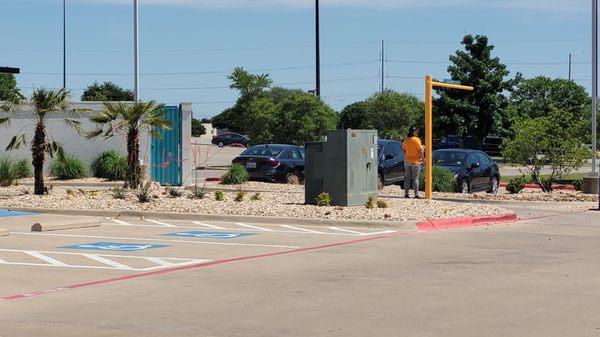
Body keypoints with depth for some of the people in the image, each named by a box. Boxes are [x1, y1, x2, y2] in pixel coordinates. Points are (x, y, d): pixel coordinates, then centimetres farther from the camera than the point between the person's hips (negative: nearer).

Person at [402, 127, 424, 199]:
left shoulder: (406, 140, 6)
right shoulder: (416, 140, -11)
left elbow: (403, 150, 16)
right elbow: (421, 150, -10)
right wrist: (422, 158, 1)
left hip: (407, 161, 5)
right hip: (415, 161, -5)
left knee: (407, 178, 9)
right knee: (415, 178, -3)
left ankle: (406, 194, 7)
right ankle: (416, 195, -5)